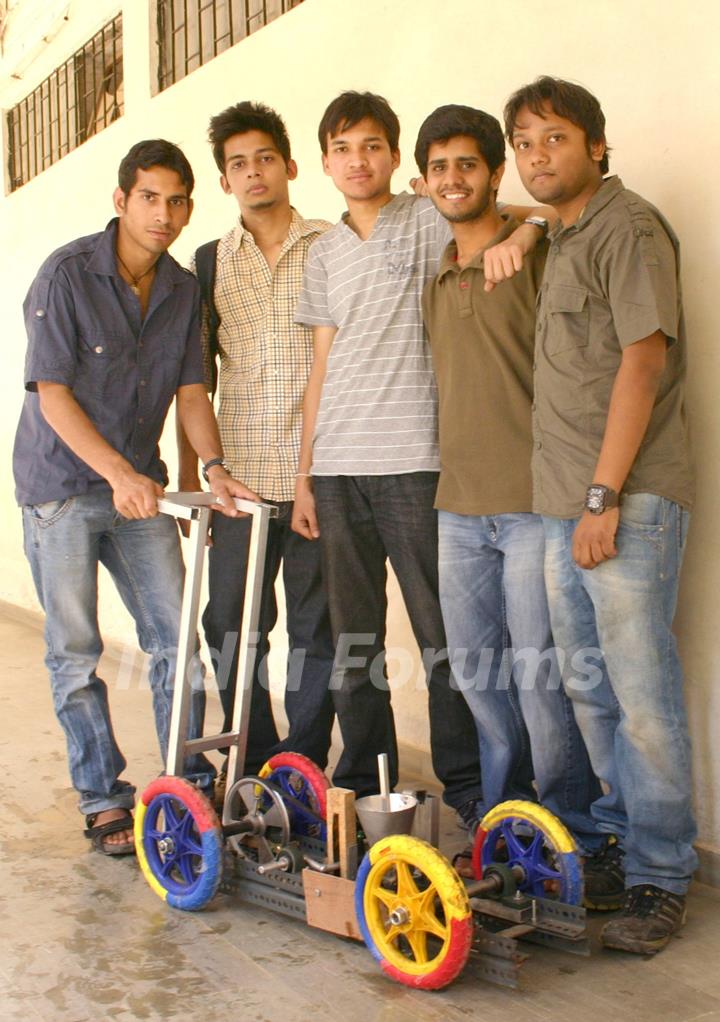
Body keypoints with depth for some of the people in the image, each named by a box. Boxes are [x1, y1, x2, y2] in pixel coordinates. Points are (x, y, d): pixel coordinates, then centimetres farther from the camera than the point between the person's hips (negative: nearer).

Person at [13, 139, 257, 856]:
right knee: (76, 653, 2)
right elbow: (52, 393, -16)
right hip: (61, 487, -4)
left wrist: (212, 465, -12)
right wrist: (119, 473, -25)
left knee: (178, 640, 2)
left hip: (138, 488, 5)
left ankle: (190, 785, 16)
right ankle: (103, 799, 15)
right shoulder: (67, 273, -12)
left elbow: (190, 389, 5)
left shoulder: (183, 288, 4)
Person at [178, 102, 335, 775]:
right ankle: (257, 763, 20)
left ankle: (305, 765, 18)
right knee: (230, 625, 4)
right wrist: (188, 472, 9)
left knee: (316, 627, 5)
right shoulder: (210, 261, 12)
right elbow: (194, 375, 13)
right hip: (239, 474, 2)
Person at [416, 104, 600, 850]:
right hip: (459, 506, 7)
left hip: (531, 501, -7)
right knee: (474, 663, 12)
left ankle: (570, 828, 11)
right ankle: (502, 810, 28)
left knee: (538, 667, -5)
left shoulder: (536, 256, -4)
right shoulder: (434, 282, 18)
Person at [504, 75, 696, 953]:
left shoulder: (628, 227, -6)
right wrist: (573, 499, 15)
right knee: (591, 690, 14)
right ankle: (620, 845, 28)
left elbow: (643, 362, -15)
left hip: (628, 500, -9)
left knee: (641, 692, -5)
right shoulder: (563, 240, 20)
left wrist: (604, 495, -19)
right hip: (565, 502, 9)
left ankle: (660, 879, 6)